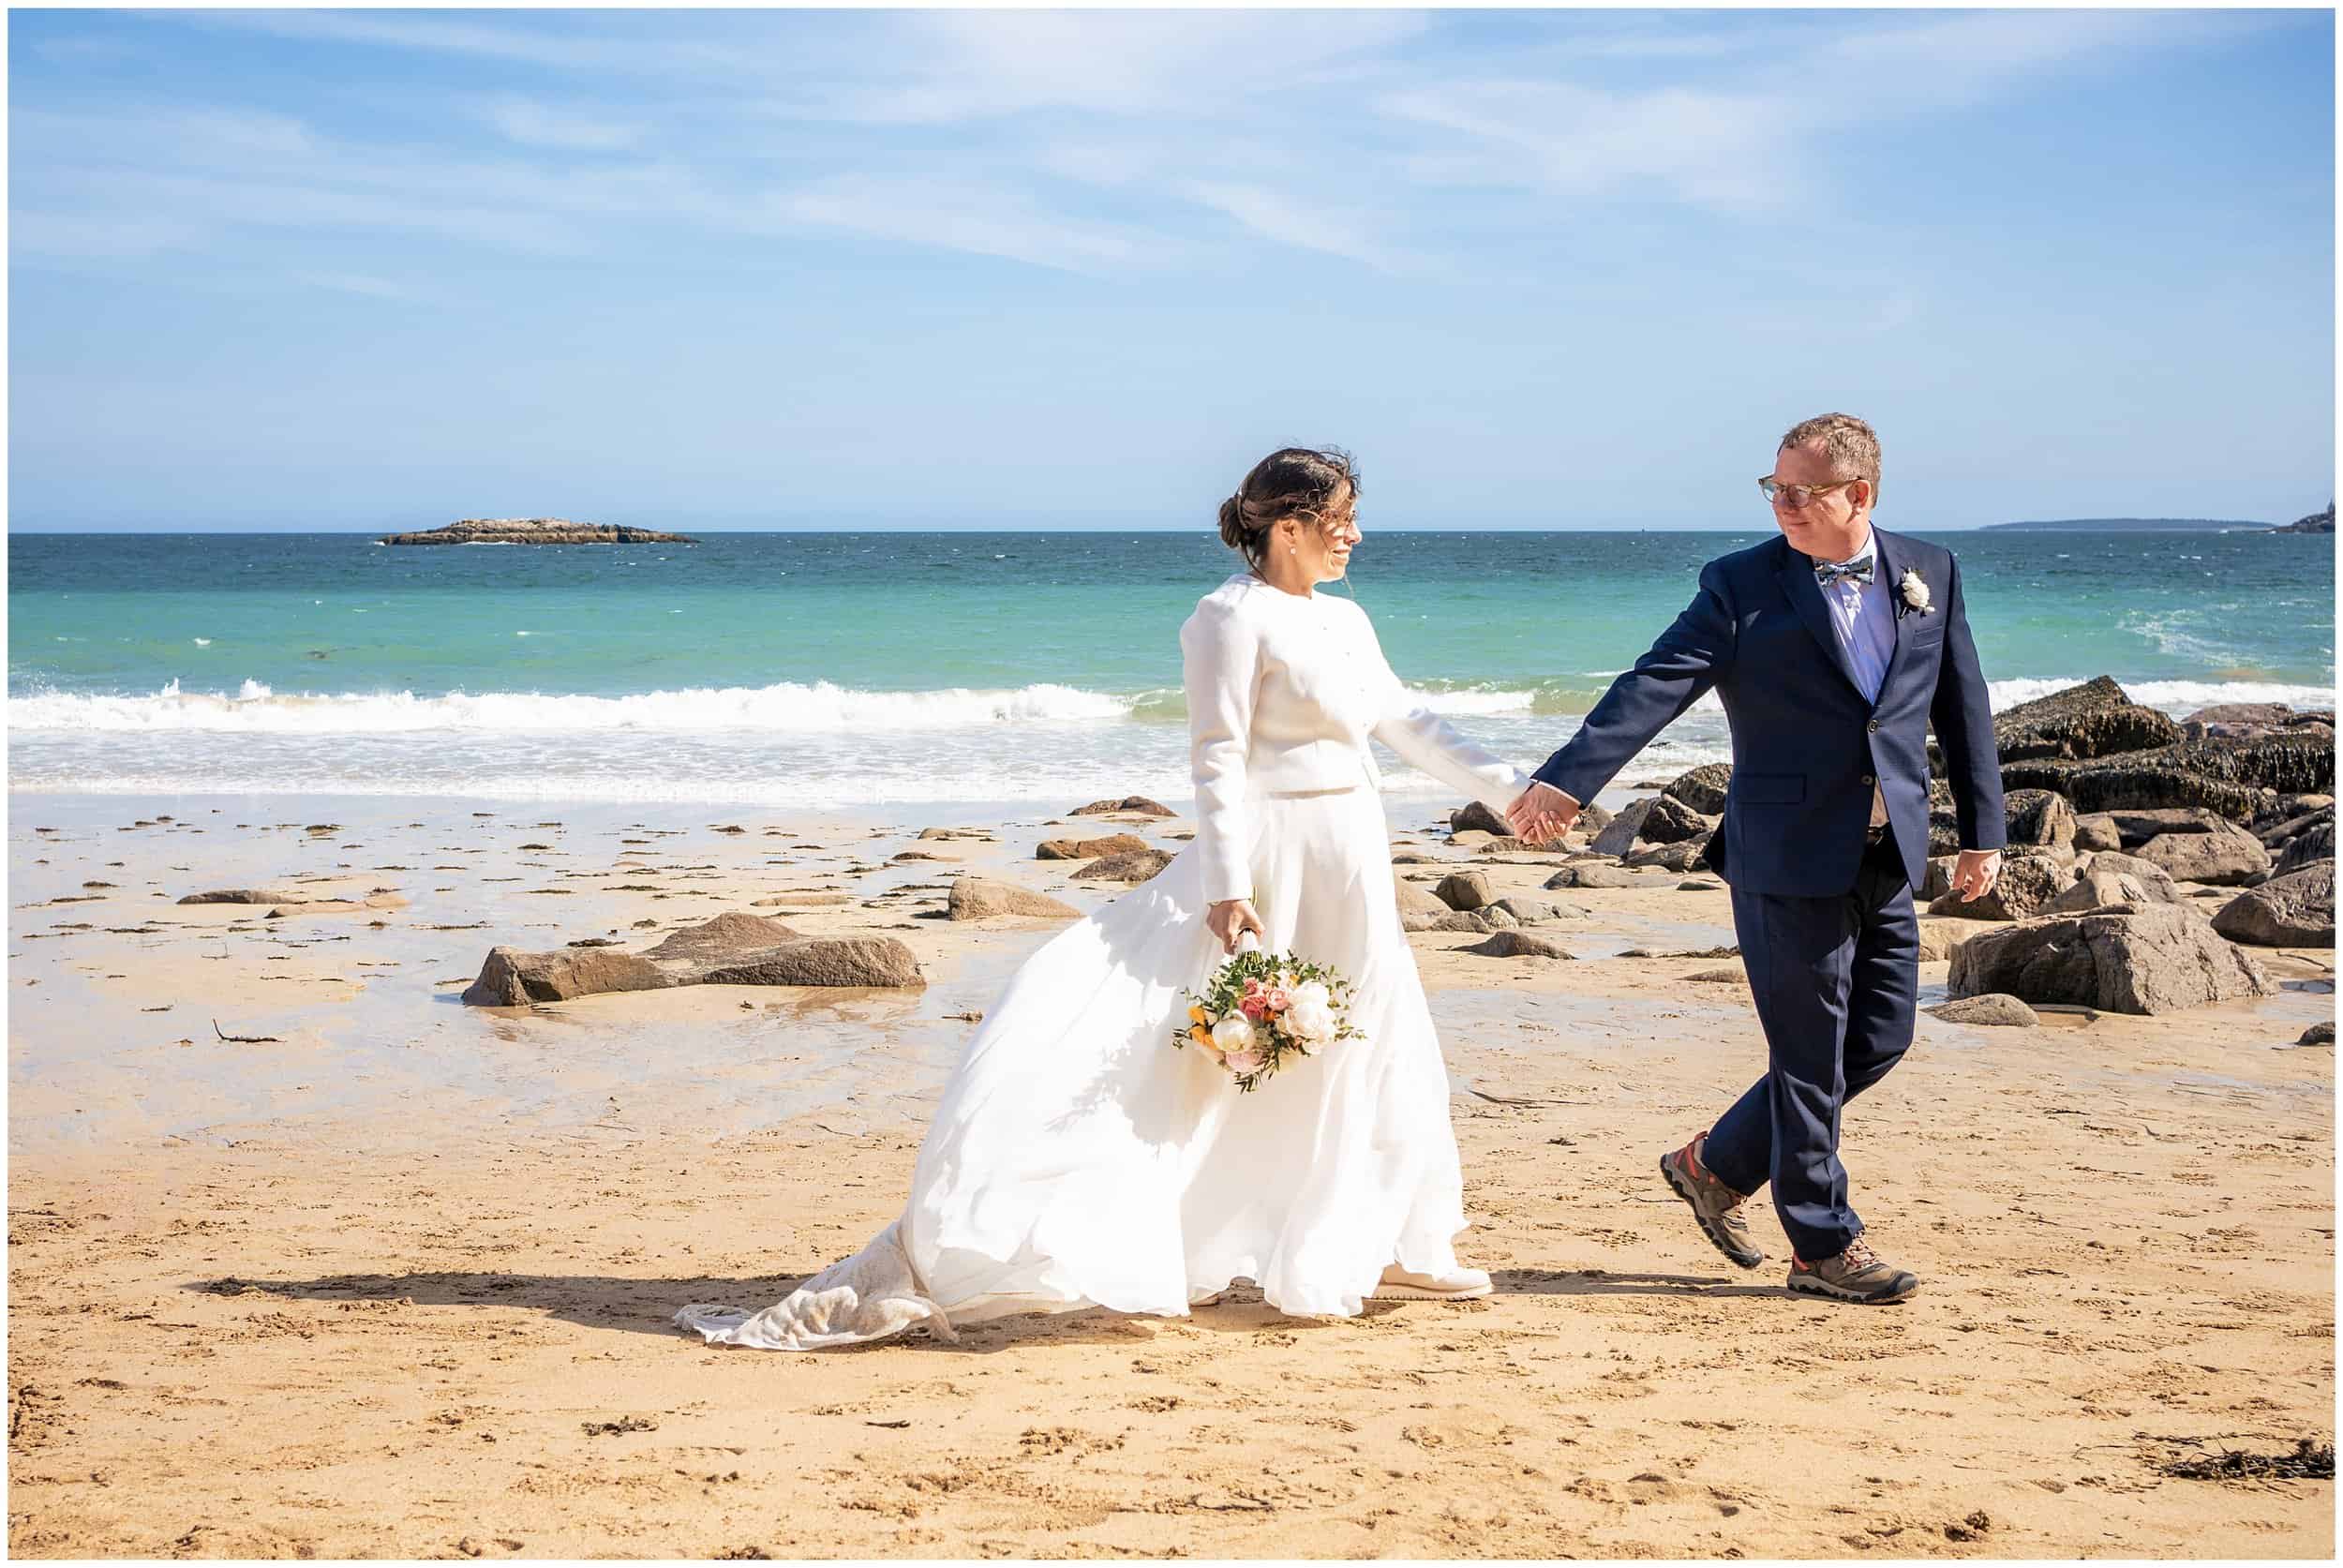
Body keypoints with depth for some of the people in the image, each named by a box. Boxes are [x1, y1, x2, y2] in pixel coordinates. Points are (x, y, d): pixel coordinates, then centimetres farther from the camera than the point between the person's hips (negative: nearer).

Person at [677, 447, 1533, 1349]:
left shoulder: (1346, 622, 14)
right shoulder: (1237, 617, -10)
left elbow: (1406, 723, 22)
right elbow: (1219, 760, -16)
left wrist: (1509, 787, 21)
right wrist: (1231, 890, -23)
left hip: (1349, 870, 8)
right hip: (1270, 866, -8)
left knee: (1367, 1051, 12)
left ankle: (1381, 1253, 22)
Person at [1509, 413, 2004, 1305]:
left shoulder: (1930, 574, 7)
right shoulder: (1743, 586, -5)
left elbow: (1962, 710, 13)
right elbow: (1655, 686, -15)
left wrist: (1983, 831, 9)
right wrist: (1567, 780, -27)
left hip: (1887, 862, 5)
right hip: (1790, 858, -5)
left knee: (1878, 1040, 11)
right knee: (1811, 1055, 1)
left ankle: (1717, 1166, 27)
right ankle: (1823, 1247, 14)